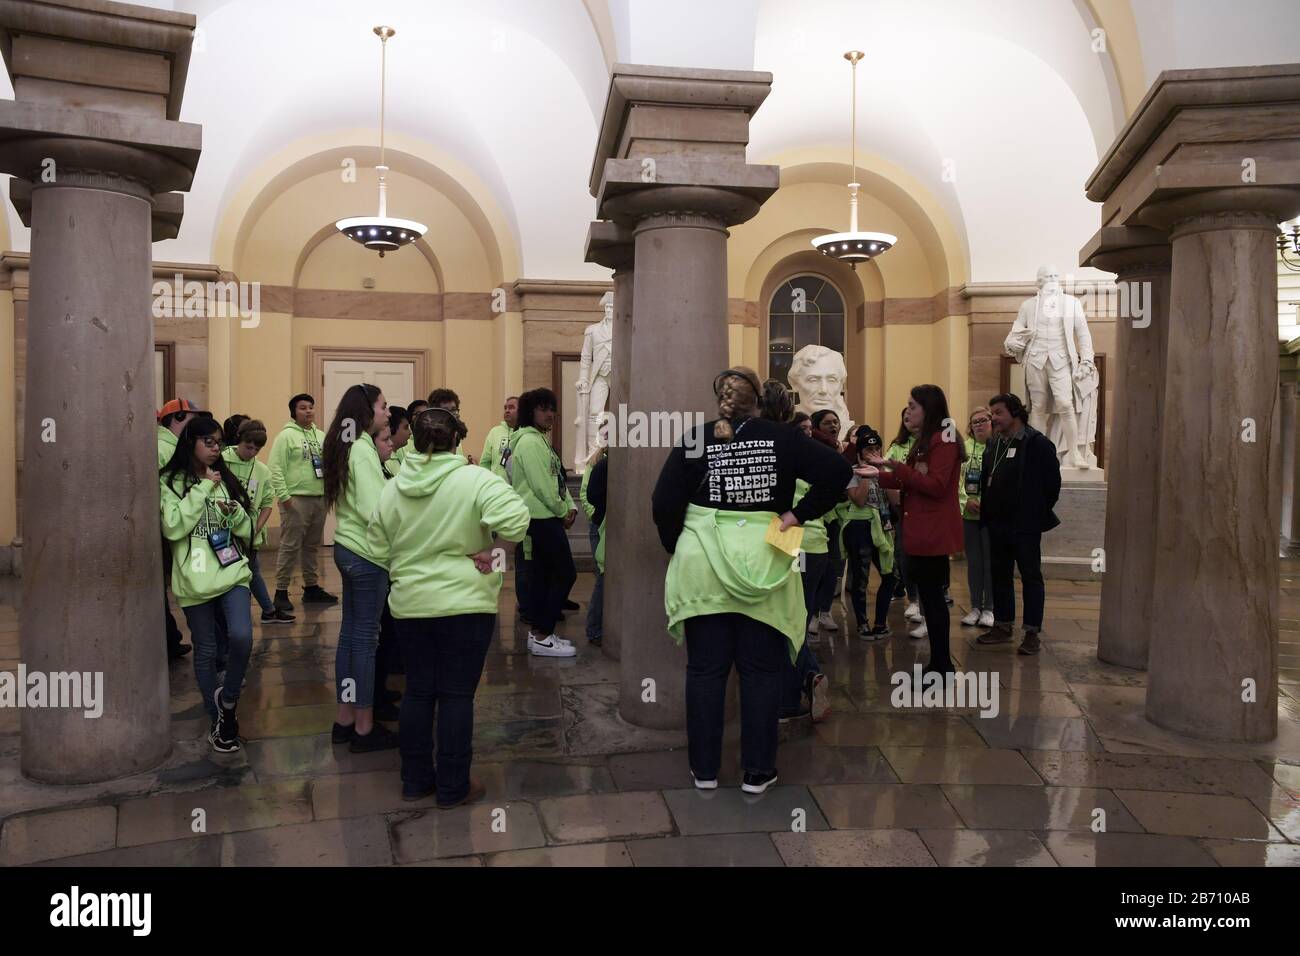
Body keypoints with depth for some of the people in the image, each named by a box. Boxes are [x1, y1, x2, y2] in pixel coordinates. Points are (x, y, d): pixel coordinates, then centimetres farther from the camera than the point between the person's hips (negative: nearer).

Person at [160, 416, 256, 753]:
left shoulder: (226, 478, 11)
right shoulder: (169, 482, -1)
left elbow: (246, 530, 12)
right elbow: (173, 528, -16)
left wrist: (236, 513, -10)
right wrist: (202, 490, -14)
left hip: (232, 572, 2)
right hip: (195, 579, -2)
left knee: (241, 637, -18)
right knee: (206, 651, 7)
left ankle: (228, 698, 8)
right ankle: (218, 720, 24)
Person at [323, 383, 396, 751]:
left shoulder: (348, 447, 12)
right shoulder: (363, 450, -17)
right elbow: (373, 510, -23)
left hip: (347, 548, 9)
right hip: (366, 554, -9)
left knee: (350, 633, 14)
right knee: (365, 638, -1)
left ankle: (345, 719, 24)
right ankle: (364, 727, 9)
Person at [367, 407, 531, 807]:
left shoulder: (393, 487, 3)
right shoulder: (475, 479, -12)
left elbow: (379, 549, 8)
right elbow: (515, 520, -26)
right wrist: (489, 551, -11)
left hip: (410, 605, 4)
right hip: (465, 604, -4)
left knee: (417, 691, 15)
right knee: (457, 695, 5)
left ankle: (415, 781, 26)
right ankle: (453, 788, 14)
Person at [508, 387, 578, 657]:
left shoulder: (539, 440, 18)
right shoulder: (529, 442, -15)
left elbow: (556, 479, 17)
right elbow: (541, 485, -19)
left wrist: (570, 506, 5)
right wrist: (562, 511, -8)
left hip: (544, 518, 10)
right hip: (541, 519, -10)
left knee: (541, 575, 12)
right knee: (566, 573, -8)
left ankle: (537, 632, 19)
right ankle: (542, 637, -4)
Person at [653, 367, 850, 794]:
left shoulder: (696, 439, 0)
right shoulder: (780, 436, 0)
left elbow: (664, 503, -4)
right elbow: (838, 471, -7)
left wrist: (678, 547, 11)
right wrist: (798, 515, -2)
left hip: (702, 567, 1)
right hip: (764, 565, 0)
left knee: (705, 670, 9)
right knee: (762, 671, 9)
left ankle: (704, 769, 18)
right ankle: (758, 772, 16)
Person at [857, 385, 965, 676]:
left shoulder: (944, 439, -13)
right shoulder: (925, 441, 18)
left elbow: (935, 486, -21)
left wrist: (895, 465, -24)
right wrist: (880, 475, 10)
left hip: (934, 532, -10)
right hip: (923, 531, 10)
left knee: (931, 596, -5)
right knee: (931, 596, 13)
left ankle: (941, 666, 3)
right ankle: (939, 664, 20)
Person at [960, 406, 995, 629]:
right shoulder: (964, 448, 5)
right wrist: (966, 500, -11)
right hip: (969, 513, 3)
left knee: (990, 562, 4)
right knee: (973, 562, 11)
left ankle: (989, 608, 15)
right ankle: (975, 607, 21)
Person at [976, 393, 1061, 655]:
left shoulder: (1037, 443, -10)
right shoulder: (994, 445, 12)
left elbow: (1052, 482, -10)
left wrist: (1040, 513, -4)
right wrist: (986, 512, 11)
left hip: (1025, 525, -7)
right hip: (997, 524, 7)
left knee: (1031, 577, 1)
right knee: (1000, 575, 13)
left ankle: (1033, 633, 6)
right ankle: (1003, 626, 24)